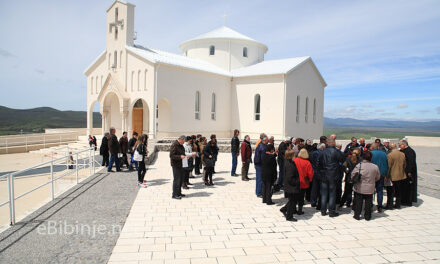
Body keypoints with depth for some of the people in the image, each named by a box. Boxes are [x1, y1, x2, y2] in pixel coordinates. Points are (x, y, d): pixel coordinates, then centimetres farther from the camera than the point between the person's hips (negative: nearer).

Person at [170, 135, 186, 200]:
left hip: (180, 164, 9)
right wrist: (180, 157, -27)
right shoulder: (174, 145, -15)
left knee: (180, 179, 14)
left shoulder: (181, 145, 14)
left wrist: (184, 156, 6)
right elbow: (171, 155, -20)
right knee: (176, 179, -7)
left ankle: (179, 193, 24)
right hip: (176, 165, -9)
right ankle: (174, 195, 0)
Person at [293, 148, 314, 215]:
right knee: (301, 197, 8)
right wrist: (309, 180, 9)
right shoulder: (307, 163, -15)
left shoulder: (295, 160, -9)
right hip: (303, 183, -2)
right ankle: (300, 210, 15)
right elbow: (310, 173, -11)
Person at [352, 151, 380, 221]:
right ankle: (367, 216, 20)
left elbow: (353, 175, -8)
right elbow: (378, 177, 6)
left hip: (359, 188, -1)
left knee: (358, 202, 9)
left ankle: (357, 215, 14)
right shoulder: (375, 167, -7)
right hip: (370, 189, 2)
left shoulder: (359, 165, -14)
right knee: (368, 202, 12)